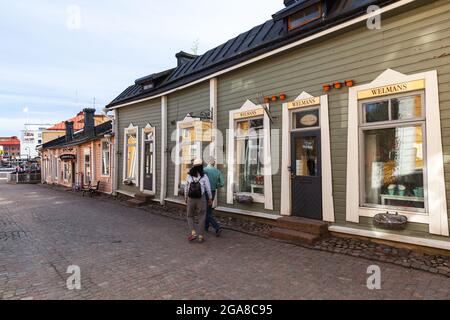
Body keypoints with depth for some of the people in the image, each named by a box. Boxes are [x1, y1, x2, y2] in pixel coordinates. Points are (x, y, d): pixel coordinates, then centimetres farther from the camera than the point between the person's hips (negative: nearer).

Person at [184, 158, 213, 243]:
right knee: (202, 218, 12)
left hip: (191, 199, 1)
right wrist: (210, 199, 9)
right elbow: (208, 189, -5)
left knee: (190, 216, 19)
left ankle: (193, 233, 3)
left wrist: (186, 198, 17)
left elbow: (186, 188, 1)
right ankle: (201, 236, 12)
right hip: (201, 200, -1)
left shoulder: (189, 176, -7)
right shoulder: (204, 176, -11)